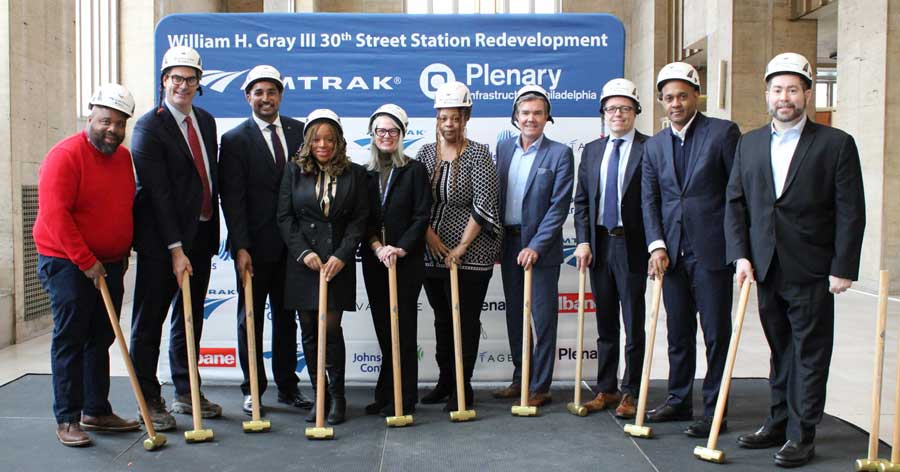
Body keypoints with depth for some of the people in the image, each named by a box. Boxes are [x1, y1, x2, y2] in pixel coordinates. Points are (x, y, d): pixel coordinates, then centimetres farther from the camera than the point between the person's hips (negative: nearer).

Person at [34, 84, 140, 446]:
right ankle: (67, 419, 6)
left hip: (109, 264, 7)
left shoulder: (123, 157, 9)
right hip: (68, 263, -7)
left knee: (101, 339, 11)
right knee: (69, 340, -2)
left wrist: (123, 252, 14)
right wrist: (86, 261, -20)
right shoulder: (65, 155, -13)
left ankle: (97, 411, 20)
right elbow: (55, 215, -20)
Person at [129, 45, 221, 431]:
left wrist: (212, 232, 10)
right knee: (149, 322, 3)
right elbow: (158, 192, -16)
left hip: (200, 237, 7)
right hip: (162, 241, -7)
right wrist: (175, 248, -19)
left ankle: (186, 394, 28)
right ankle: (149, 401, 14)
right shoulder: (149, 126, -11)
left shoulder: (206, 121, 11)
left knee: (190, 318, 16)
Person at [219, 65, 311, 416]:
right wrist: (240, 247, -17)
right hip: (254, 246, -3)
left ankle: (287, 385, 25)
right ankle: (252, 389, 19)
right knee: (251, 320, 8)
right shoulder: (235, 140, -4)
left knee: (286, 317, 14)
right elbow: (232, 198, -9)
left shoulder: (299, 131, 6)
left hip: (292, 244, 3)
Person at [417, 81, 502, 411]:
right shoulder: (425, 153, 7)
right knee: (442, 318, 15)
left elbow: (484, 204, -13)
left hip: (469, 254, -5)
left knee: (466, 320, 2)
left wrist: (461, 247, -15)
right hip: (433, 253, 5)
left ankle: (463, 387, 14)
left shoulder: (478, 154, -7)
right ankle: (445, 381, 28)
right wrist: (429, 233, -9)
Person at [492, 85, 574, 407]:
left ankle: (540, 387, 10)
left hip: (540, 248, -5)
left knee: (543, 317, 1)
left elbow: (559, 207, -11)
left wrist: (536, 247, -16)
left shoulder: (559, 154, -6)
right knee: (515, 316, 13)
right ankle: (520, 380, 25)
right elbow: (494, 196, 12)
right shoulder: (503, 148, 9)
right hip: (508, 244, 5)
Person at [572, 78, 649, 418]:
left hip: (632, 245, -4)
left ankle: (630, 392, 14)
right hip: (598, 244, 5)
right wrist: (583, 241, 1)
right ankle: (606, 389, 23)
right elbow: (581, 201, 11)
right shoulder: (592, 150, 11)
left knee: (633, 324, 3)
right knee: (605, 324, 13)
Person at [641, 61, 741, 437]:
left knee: (716, 332, 2)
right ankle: (679, 400, 27)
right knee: (678, 331, 14)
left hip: (711, 250, -5)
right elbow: (649, 201, 10)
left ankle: (714, 410, 11)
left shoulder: (723, 132, -2)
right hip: (671, 252, 5)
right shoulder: (654, 146, 12)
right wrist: (656, 245, -2)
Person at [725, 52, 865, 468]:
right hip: (766, 269, 4)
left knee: (810, 354, 3)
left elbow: (850, 213, -5)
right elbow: (735, 203, 9)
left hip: (812, 272, -4)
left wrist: (842, 268, -10)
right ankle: (778, 424, 27)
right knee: (780, 352, 15)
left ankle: (801, 436, 12)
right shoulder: (749, 144, 10)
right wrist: (741, 254, -1)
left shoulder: (836, 144, -3)